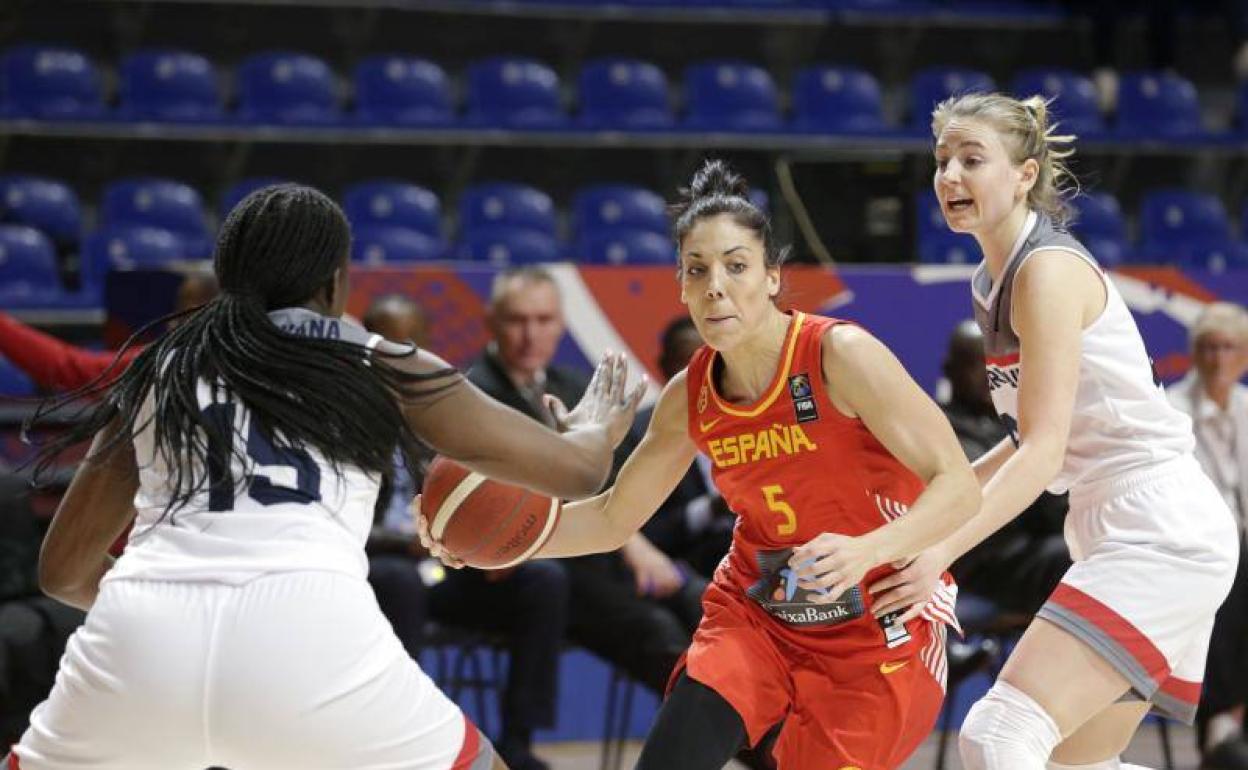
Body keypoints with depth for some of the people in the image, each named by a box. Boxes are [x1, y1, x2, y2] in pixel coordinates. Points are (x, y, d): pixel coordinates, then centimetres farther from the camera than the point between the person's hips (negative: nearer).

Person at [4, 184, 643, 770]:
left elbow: (63, 571, 32)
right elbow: (575, 471, 24)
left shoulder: (156, 373, 25)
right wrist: (596, 431, 48)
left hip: (137, 644, 2)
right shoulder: (383, 369, 20)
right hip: (308, 639, -2)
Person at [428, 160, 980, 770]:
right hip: (755, 614, 4)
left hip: (877, 630, -4)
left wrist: (866, 552, -40)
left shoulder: (839, 355, -20)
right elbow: (614, 517, 9)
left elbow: (957, 485, -22)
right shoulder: (690, 397, -3)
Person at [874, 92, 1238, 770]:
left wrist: (943, 549, -32)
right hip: (1114, 535, 10)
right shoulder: (992, 282, 13)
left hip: (1161, 534, -10)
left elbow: (1044, 451, -22)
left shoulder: (1049, 269, -14)